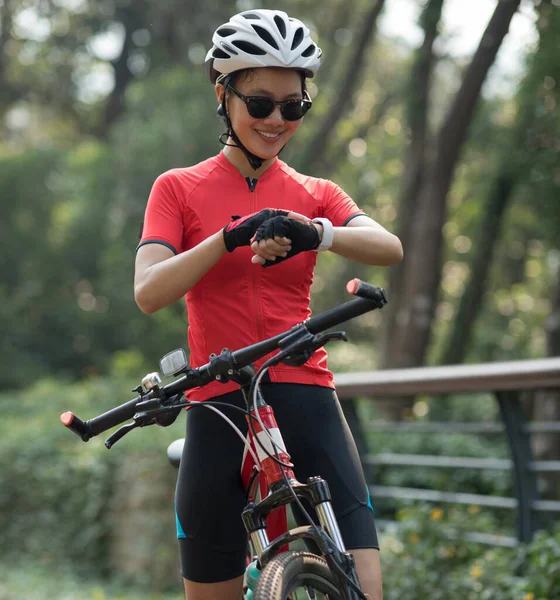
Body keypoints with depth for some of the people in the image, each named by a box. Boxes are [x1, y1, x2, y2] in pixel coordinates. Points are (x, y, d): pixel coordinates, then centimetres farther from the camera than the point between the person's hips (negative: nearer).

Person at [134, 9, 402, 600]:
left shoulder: (315, 196, 12)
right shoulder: (179, 188, 7)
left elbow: (389, 248, -9)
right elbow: (148, 292, -9)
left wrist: (314, 234, -28)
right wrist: (232, 238, -22)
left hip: (306, 402, 1)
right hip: (220, 409, -1)